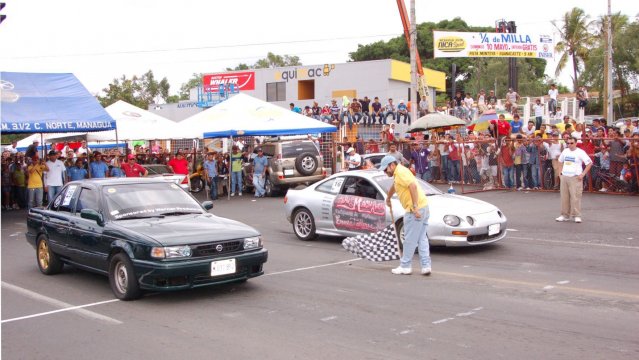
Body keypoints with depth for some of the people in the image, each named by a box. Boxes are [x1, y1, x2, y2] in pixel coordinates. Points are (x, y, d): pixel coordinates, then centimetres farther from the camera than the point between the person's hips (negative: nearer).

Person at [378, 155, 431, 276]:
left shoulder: (401, 172, -10)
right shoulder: (398, 173, 20)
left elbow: (413, 186, -25)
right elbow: (394, 186, 41)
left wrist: (415, 207, -28)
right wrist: (388, 198, 57)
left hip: (415, 209, -10)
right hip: (423, 207, 10)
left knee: (410, 240, -1)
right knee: (422, 238, 9)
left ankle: (405, 267, 6)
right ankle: (426, 266, 7)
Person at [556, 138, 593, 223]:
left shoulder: (580, 152, -6)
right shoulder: (565, 151, 10)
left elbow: (590, 163, -6)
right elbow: (561, 161, 26)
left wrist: (583, 174, -10)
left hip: (575, 178, -5)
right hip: (564, 177, 5)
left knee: (575, 197, -9)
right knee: (564, 197, 6)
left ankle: (577, 216, -3)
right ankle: (565, 215, 14)